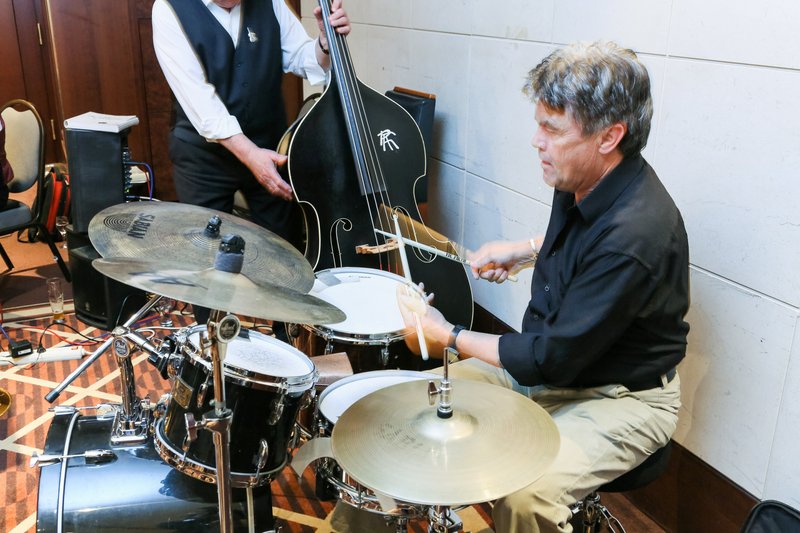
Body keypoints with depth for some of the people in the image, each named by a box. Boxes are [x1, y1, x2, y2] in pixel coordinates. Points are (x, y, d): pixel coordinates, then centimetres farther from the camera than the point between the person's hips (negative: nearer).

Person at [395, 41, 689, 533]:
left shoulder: (636, 236, -32)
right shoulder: (583, 183, -5)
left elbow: (554, 359, -26)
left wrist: (450, 338, -18)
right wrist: (527, 249, 7)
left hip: (620, 396, -8)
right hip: (552, 353, 9)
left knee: (526, 493, -31)